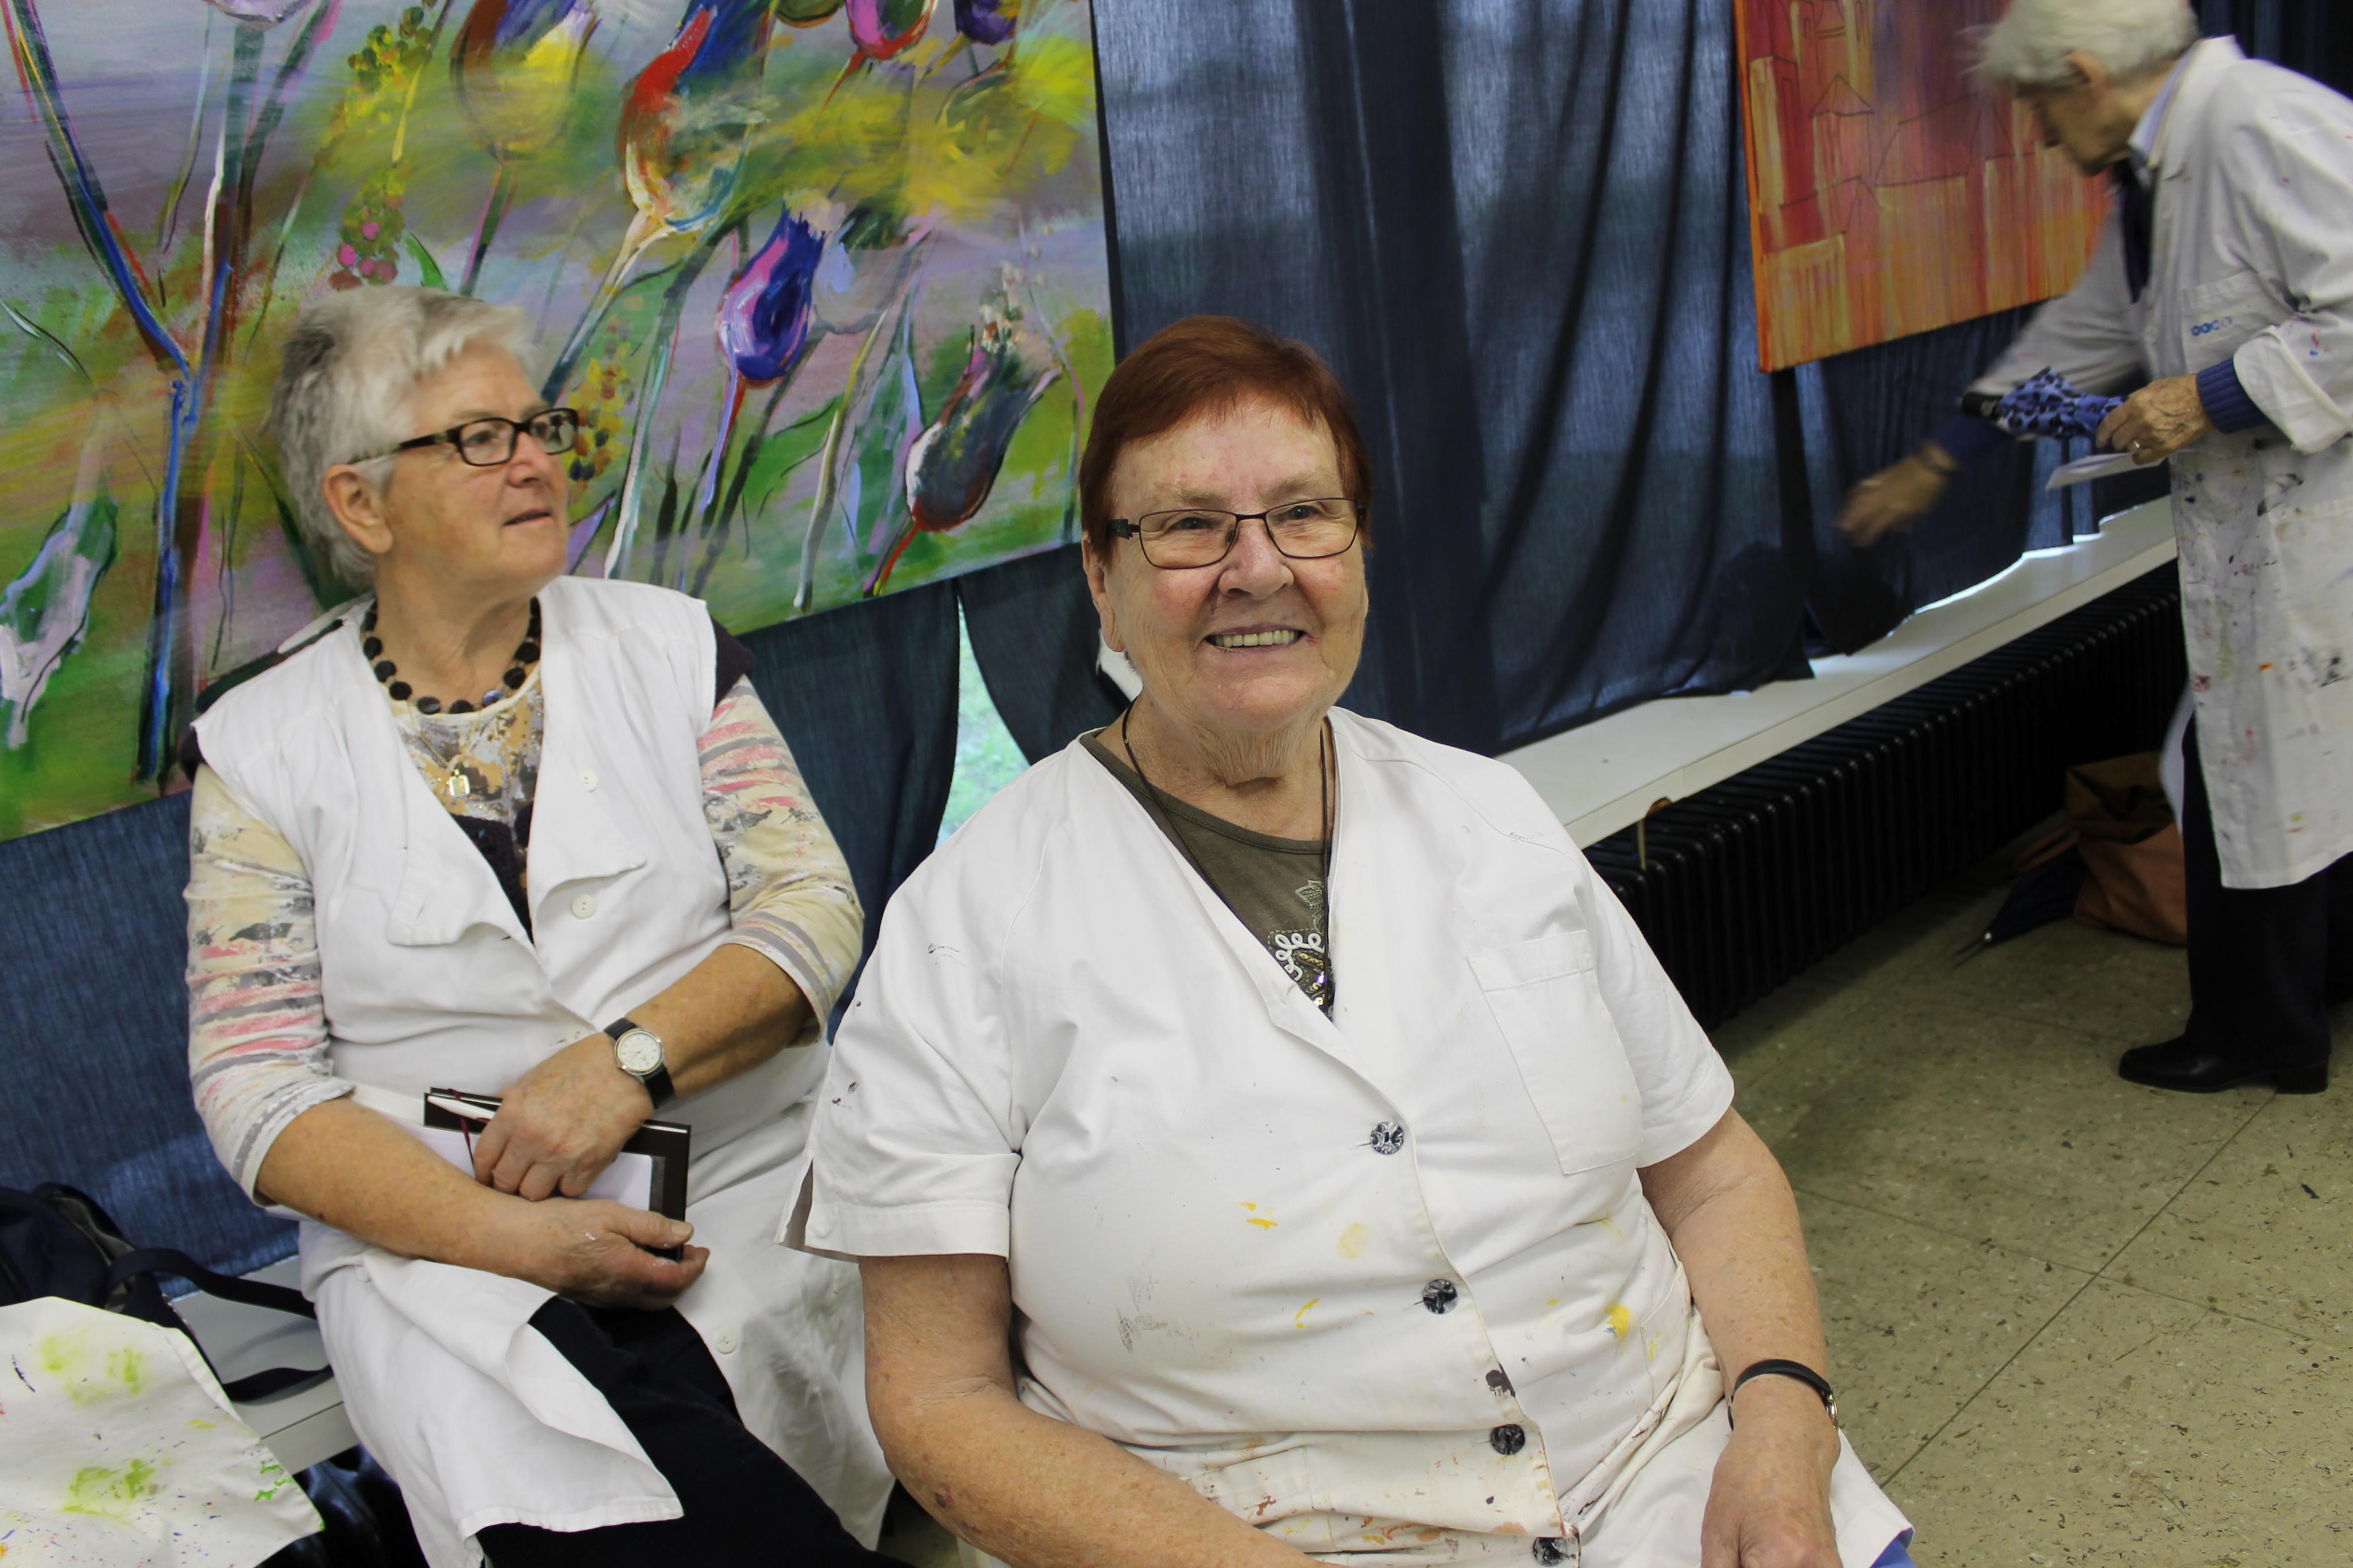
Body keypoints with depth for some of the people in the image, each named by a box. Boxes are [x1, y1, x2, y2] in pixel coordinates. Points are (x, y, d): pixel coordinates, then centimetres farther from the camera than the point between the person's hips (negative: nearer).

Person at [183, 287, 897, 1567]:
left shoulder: (668, 643, 9)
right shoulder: (260, 744, 5)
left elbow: (813, 906, 2)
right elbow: (255, 1089, 0)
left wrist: (630, 1059, -16)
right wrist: (504, 1231, -15)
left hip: (742, 1182, 1)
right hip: (441, 1243, 0)